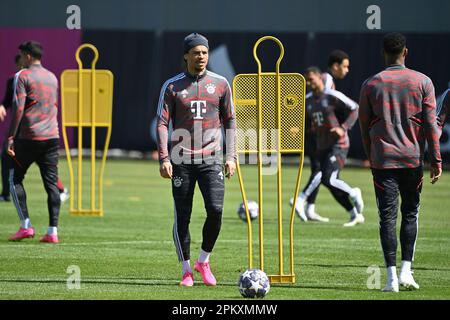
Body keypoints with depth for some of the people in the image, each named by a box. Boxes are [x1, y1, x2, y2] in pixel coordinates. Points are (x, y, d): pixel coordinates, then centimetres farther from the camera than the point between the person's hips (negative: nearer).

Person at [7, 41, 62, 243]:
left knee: (15, 179, 7)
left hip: (29, 136, -6)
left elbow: (18, 108, -13)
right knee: (51, 183, 3)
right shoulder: (52, 78, 16)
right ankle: (52, 231, -4)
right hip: (52, 136, 6)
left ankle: (25, 225, -3)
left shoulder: (24, 76, -5)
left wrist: (11, 137, -13)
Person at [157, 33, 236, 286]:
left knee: (216, 210, -13)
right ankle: (187, 270, 10)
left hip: (211, 159, 1)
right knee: (182, 216, -1)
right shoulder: (172, 86, 4)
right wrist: (164, 159, -8)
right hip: (181, 160, 0)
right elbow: (162, 123, 2)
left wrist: (231, 157, 5)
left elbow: (230, 121, 12)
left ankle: (204, 261, 8)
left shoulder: (220, 84, 8)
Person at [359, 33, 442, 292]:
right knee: (411, 214, 13)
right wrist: (436, 160, -2)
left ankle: (392, 277, -8)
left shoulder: (371, 85, 2)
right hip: (413, 159, 0)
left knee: (388, 217, -1)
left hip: (382, 160, 0)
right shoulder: (422, 82, 0)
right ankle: (406, 271, 4)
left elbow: (365, 125, 7)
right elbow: (431, 124, -4)